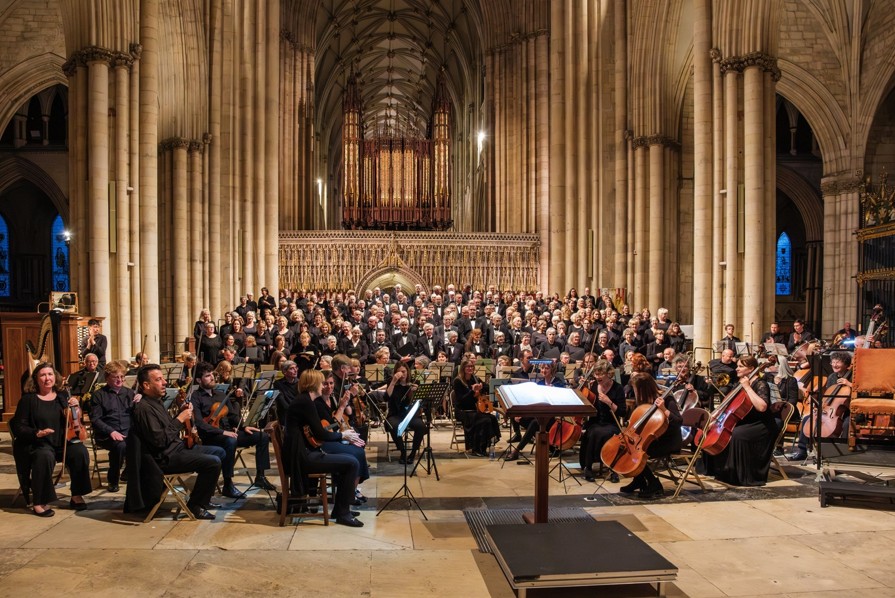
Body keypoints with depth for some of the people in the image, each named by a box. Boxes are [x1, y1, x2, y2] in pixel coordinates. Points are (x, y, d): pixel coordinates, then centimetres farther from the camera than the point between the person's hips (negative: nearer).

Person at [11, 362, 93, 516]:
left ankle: (76, 496, -12)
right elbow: (18, 426, -2)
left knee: (80, 451, -26)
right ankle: (38, 502, -23)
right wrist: (36, 433, -20)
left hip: (63, 443, 4)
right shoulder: (28, 399, 2)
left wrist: (75, 406, -7)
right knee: (45, 456, -37)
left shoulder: (63, 396, 12)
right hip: (38, 444, -3)